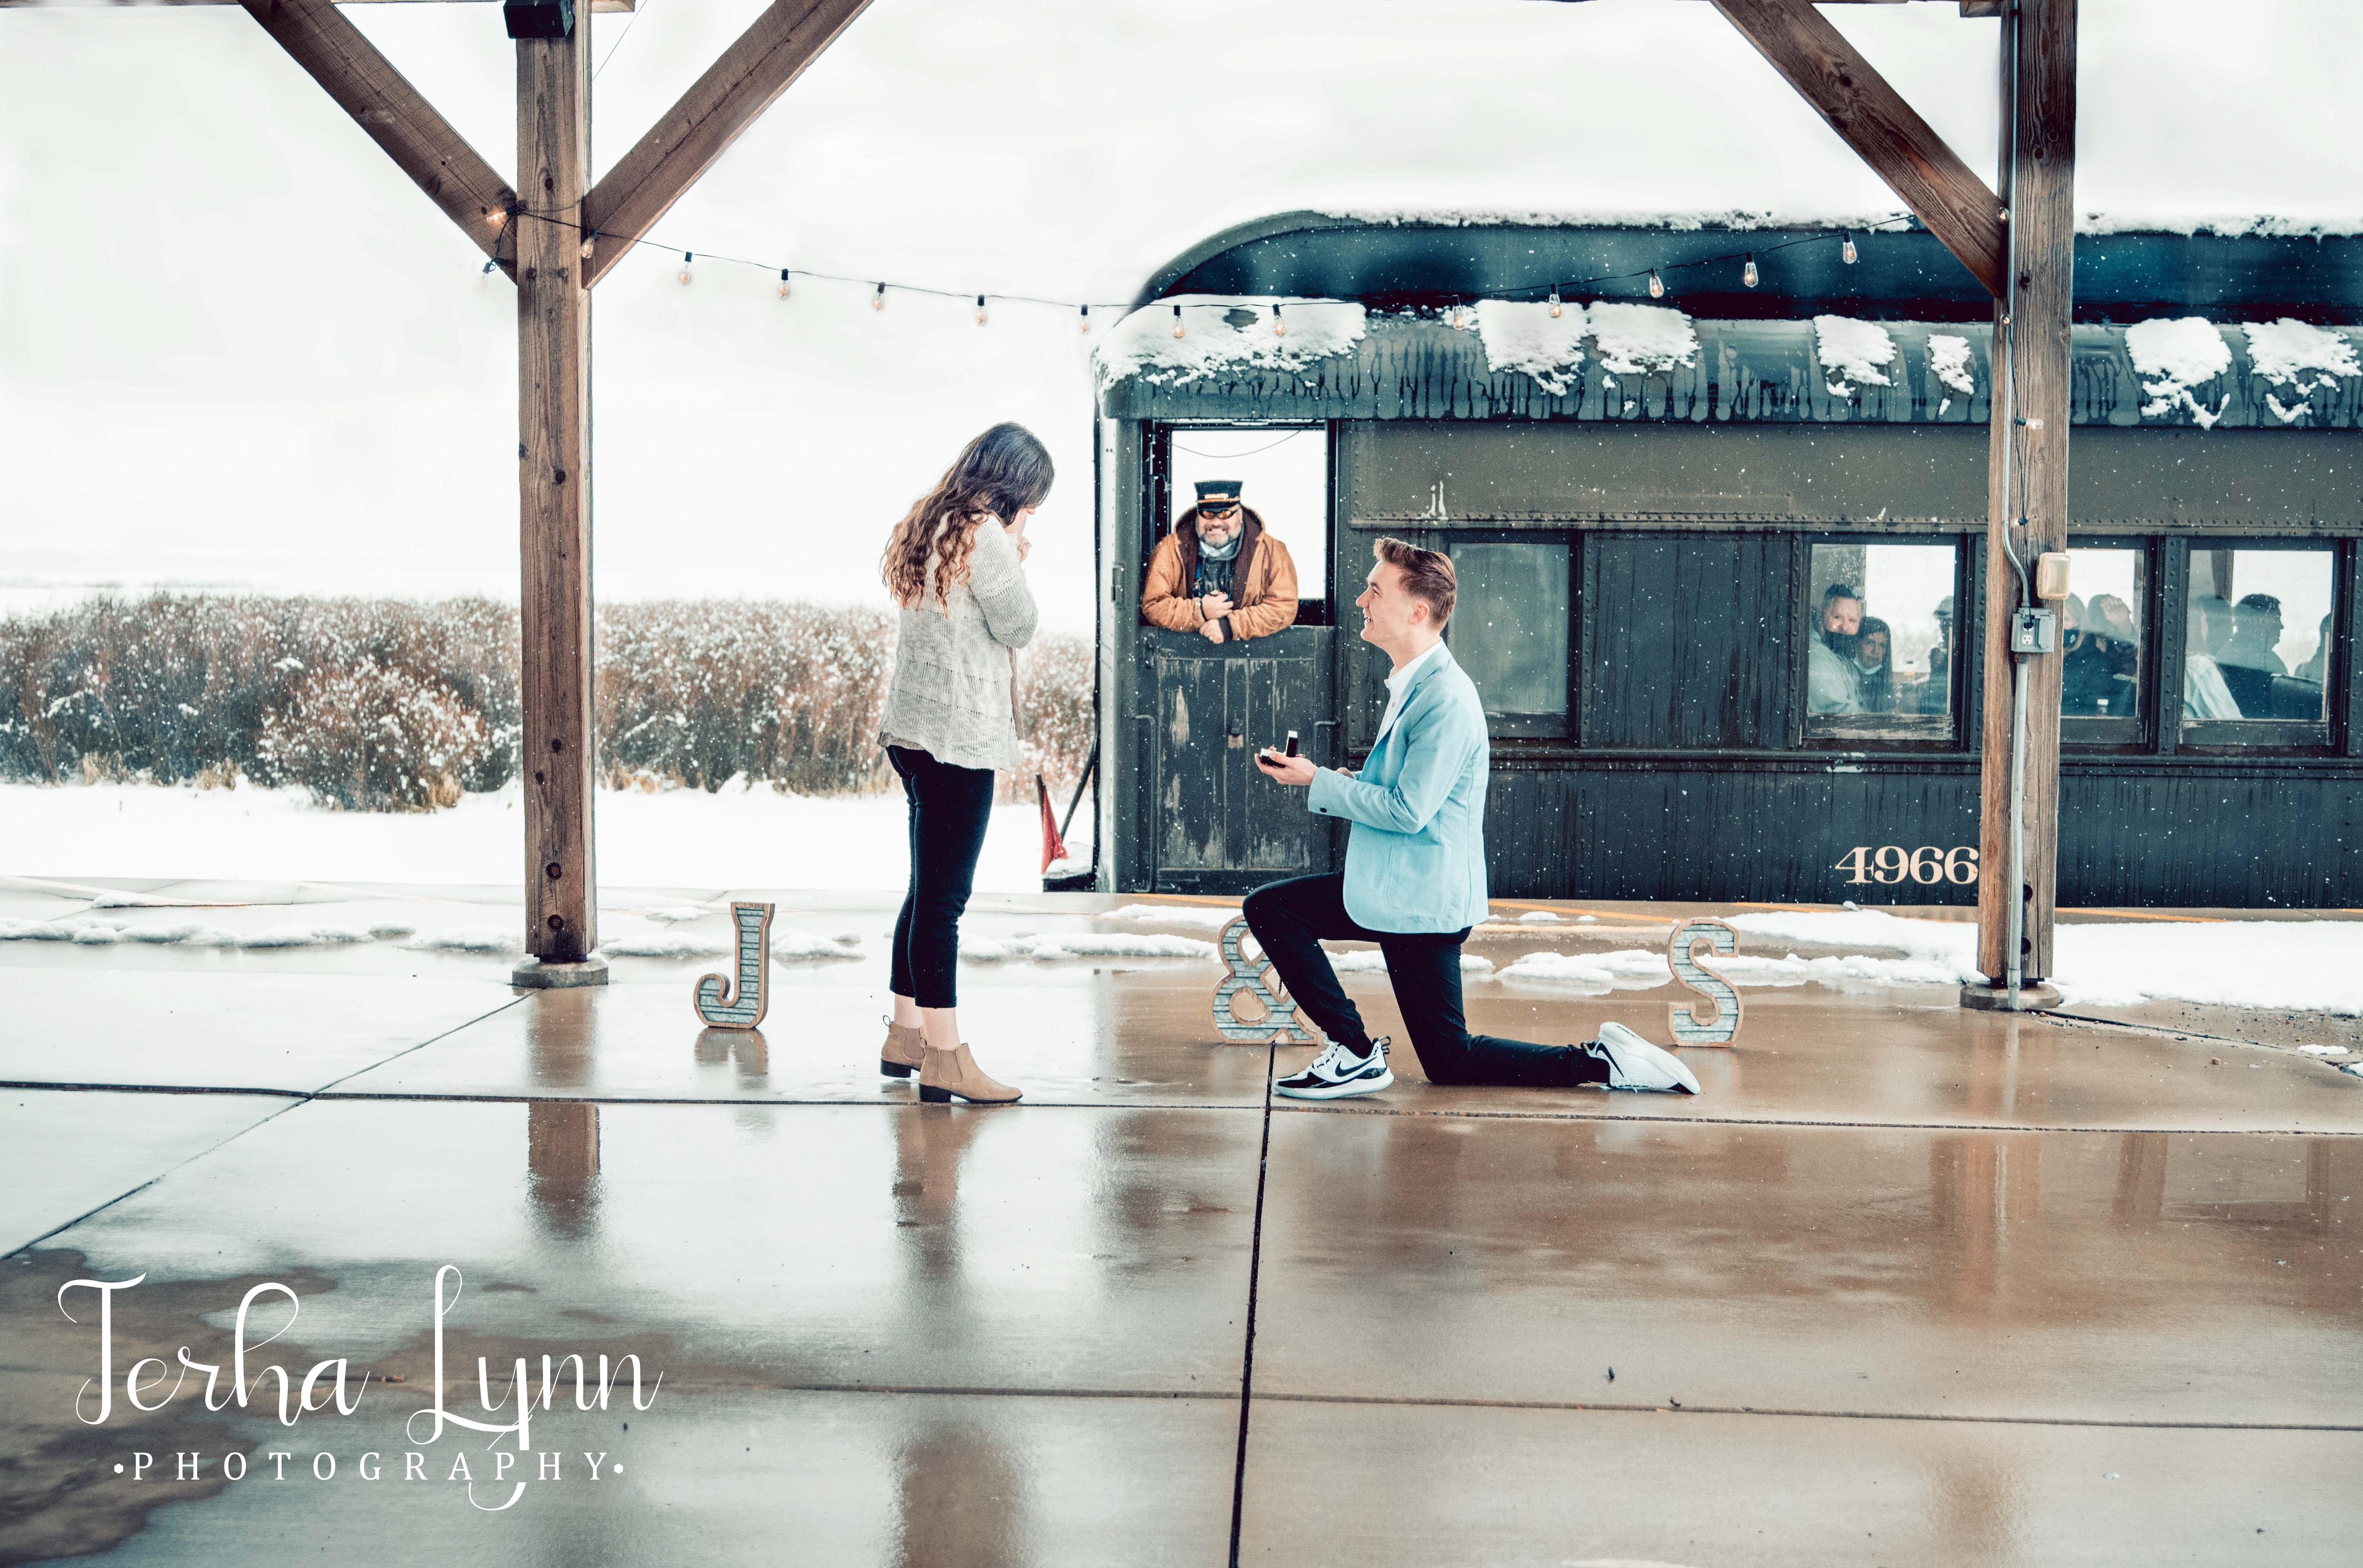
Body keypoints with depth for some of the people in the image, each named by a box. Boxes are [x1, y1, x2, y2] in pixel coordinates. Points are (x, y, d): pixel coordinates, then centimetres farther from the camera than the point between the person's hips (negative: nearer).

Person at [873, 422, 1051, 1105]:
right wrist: (1016, 561, 4)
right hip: (959, 737, -10)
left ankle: (906, 1035, 24)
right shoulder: (985, 537, -13)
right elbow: (1019, 627, -7)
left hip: (913, 732, 10)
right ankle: (945, 1058, -5)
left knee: (927, 888, 16)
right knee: (944, 896, -8)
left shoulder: (927, 527, 15)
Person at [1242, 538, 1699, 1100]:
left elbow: (1408, 811, -23)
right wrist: (1345, 782, 3)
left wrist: (1318, 782, -15)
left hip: (1422, 900, -9)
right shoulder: (1412, 683, 10)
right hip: (1391, 886, 9)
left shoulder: (1446, 700, -21)